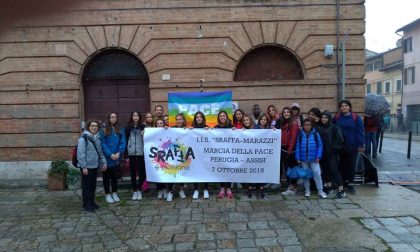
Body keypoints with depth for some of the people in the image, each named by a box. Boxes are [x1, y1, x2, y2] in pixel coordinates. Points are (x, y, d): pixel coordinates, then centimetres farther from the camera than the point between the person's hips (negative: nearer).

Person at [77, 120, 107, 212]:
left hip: (95, 166, 7)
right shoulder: (83, 138, -12)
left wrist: (103, 162, 8)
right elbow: (80, 153, -17)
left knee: (93, 185, 15)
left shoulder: (97, 139, 11)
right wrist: (84, 167, -20)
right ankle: (86, 204, 13)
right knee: (86, 186, 2)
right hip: (87, 166, -7)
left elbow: (100, 152, 17)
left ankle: (91, 201, 28)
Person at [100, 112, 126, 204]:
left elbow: (123, 142, 0)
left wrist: (118, 153, -13)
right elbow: (102, 144, -9)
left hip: (117, 157, 3)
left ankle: (114, 193, 25)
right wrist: (110, 154, -16)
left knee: (114, 175, 13)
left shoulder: (120, 129, 5)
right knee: (106, 176, 8)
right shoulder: (104, 130, -5)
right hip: (107, 157, -3)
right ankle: (107, 194, 18)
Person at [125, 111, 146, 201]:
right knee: (133, 173, 7)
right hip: (131, 154, 1)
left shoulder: (143, 127, 4)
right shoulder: (128, 127, 6)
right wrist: (126, 155, -1)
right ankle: (134, 191, 18)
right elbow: (125, 141, 4)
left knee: (142, 172, 0)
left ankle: (139, 190, 18)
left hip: (141, 153, -1)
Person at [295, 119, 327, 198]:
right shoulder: (300, 134, -2)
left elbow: (320, 145, -2)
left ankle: (320, 191, 8)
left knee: (317, 173, -5)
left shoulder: (315, 133, -5)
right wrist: (298, 158, -5)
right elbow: (297, 146, -1)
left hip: (313, 158, -1)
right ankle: (307, 190, 25)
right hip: (303, 158, 2)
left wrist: (318, 156, -9)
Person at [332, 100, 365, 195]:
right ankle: (343, 184, 19)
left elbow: (360, 132, -4)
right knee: (342, 165, 8)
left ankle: (350, 184, 17)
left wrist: (361, 145, -8)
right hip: (340, 146, 1)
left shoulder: (356, 118, -3)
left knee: (351, 166, 6)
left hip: (352, 147, -1)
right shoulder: (336, 118, 2)